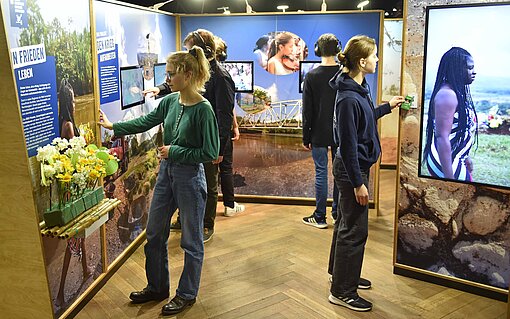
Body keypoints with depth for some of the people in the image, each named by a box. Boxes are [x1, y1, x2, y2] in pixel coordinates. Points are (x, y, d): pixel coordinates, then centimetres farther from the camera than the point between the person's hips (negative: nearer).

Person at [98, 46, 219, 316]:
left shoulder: (203, 109, -20)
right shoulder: (170, 101, 1)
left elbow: (210, 152, -19)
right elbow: (145, 122, 14)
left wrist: (174, 151, -16)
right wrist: (112, 126, 15)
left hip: (190, 177, -8)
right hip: (166, 172, 8)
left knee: (191, 240, 9)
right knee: (154, 233, 18)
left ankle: (187, 294, 28)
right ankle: (157, 287, 37)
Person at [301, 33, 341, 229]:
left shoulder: (312, 76, -7)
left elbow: (307, 111, -5)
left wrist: (306, 138, 2)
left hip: (319, 134, -2)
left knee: (321, 173, 3)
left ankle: (320, 217, 9)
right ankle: (338, 213, 21)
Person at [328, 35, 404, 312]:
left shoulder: (359, 88, 4)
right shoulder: (348, 98, -25)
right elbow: (348, 144, -24)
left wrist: (387, 107, 25)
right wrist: (358, 183, -20)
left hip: (354, 167, 10)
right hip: (352, 170, -10)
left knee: (346, 223, 22)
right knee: (355, 230, 0)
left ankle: (340, 273, 41)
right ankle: (342, 292, 14)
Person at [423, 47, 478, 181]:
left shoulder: (458, 92, 11)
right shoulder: (447, 94, -19)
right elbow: (442, 137, -26)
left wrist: (465, 157, 25)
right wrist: (449, 177, -28)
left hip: (456, 160, 10)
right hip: (446, 163, -10)